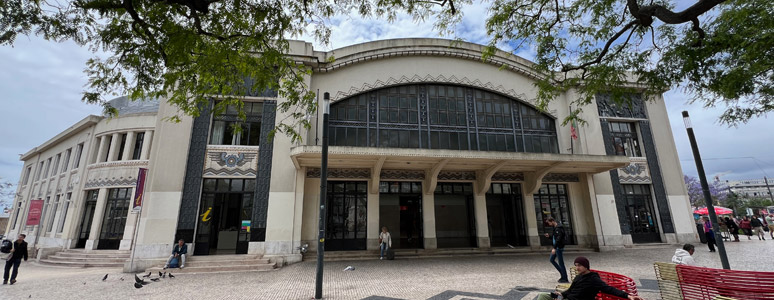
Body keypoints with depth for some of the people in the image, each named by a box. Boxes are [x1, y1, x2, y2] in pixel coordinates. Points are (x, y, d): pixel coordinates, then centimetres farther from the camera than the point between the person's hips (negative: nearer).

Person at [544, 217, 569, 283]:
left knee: (561, 263, -2)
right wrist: (549, 236, 5)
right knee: (551, 259, 16)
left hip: (559, 247, -10)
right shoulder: (555, 228, 11)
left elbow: (558, 239, -27)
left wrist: (554, 248, -30)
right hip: (556, 247, 10)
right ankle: (562, 272, 24)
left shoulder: (558, 228, -19)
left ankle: (565, 279, 8)